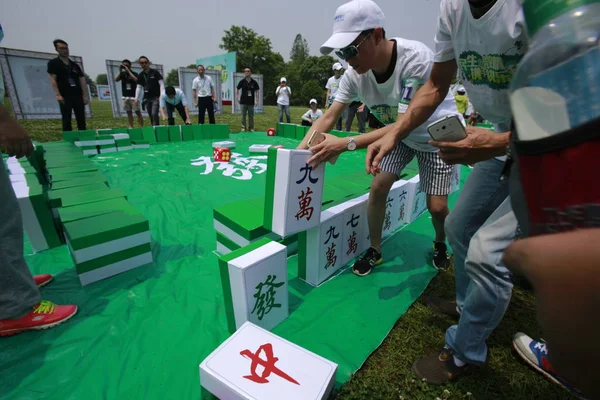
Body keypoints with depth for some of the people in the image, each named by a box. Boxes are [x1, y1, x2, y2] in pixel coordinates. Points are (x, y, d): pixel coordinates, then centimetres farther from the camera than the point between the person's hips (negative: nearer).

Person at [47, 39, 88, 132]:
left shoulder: (75, 65, 16)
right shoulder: (53, 63, 5)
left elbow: (82, 81, 10)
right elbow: (52, 79, -3)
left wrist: (85, 95, -2)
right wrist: (58, 94, -15)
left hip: (78, 95, 3)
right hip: (65, 96, -3)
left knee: (81, 119, 2)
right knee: (66, 120, -4)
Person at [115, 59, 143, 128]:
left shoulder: (134, 73, 0)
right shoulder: (122, 74, 11)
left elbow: (136, 79, -21)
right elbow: (116, 80, -1)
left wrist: (128, 71, -17)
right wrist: (120, 71, -6)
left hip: (133, 96, -4)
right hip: (125, 96, 4)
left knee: (138, 112, -6)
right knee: (129, 112, 6)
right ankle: (131, 127, 10)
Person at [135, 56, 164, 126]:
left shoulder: (155, 72, -1)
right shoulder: (140, 75, 11)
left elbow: (161, 83, -5)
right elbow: (139, 87, 13)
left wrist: (162, 95, -17)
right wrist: (137, 98, 5)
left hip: (156, 97, -5)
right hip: (147, 98, 5)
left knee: (154, 114, -17)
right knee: (150, 115, 6)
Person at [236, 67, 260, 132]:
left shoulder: (254, 82, 1)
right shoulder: (242, 81, 1)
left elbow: (257, 91, 5)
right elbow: (238, 89, 11)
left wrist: (256, 100, -2)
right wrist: (238, 98, 3)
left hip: (251, 102, 0)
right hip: (243, 102, 0)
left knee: (251, 116, 4)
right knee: (243, 115, 1)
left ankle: (251, 128, 13)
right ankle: (243, 127, 10)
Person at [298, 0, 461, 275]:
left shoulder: (416, 58, -35)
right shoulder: (356, 73, -19)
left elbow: (404, 125, -39)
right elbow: (329, 116, -18)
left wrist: (346, 144, -48)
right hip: (399, 134, 4)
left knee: (436, 206, -7)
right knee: (378, 188, -8)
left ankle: (440, 244, 29)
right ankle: (374, 251, 12)